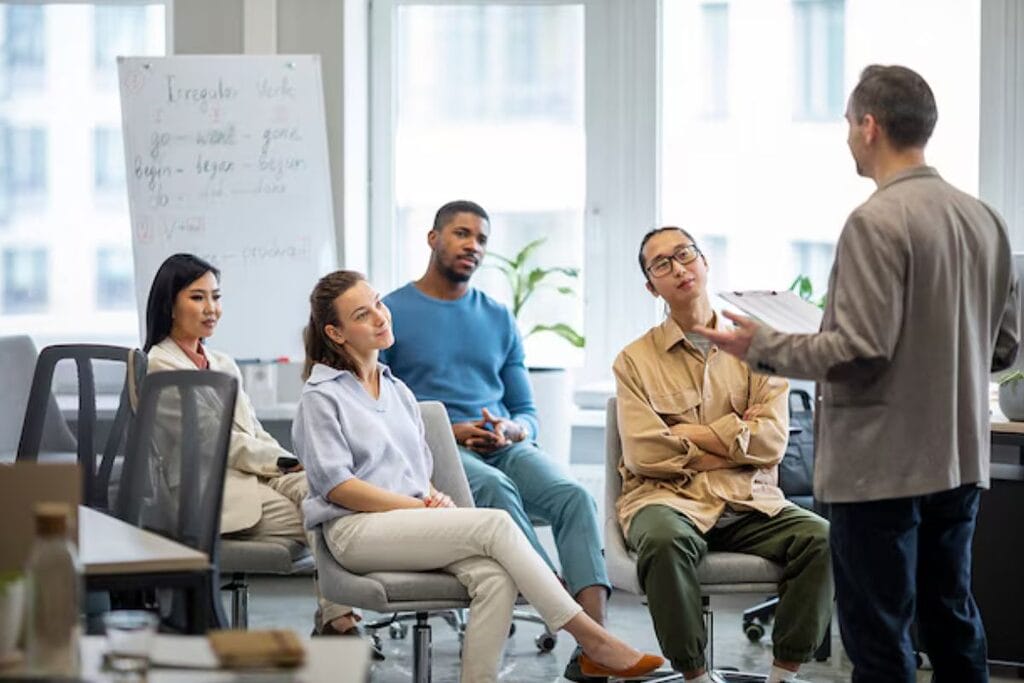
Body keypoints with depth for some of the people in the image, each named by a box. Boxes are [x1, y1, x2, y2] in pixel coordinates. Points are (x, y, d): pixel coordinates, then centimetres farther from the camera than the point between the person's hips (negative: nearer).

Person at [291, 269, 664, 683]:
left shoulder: (397, 391, 23)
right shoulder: (321, 397, 2)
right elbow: (336, 485, -7)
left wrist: (434, 498, 1)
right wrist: (419, 507, -12)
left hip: (411, 522, 6)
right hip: (356, 529, -6)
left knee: (494, 575, -27)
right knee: (495, 525, -24)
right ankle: (591, 640, -21)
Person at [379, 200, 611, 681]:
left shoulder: (498, 319, 21)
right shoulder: (391, 313, 7)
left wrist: (511, 431, -4)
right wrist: (446, 432, -11)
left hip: (505, 446, 4)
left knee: (574, 495, -27)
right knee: (496, 488, -37)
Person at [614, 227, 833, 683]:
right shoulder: (636, 360, 6)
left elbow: (772, 441, -2)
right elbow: (645, 453, -7)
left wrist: (689, 433, -5)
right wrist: (732, 439, -1)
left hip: (750, 502, 3)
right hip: (669, 497, -2)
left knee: (822, 539, -25)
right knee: (664, 542, -38)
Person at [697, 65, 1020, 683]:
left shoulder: (877, 221, -16)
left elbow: (857, 353, -20)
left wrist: (762, 346, -6)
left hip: (883, 464, -7)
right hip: (961, 462, 8)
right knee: (952, 620, 17)